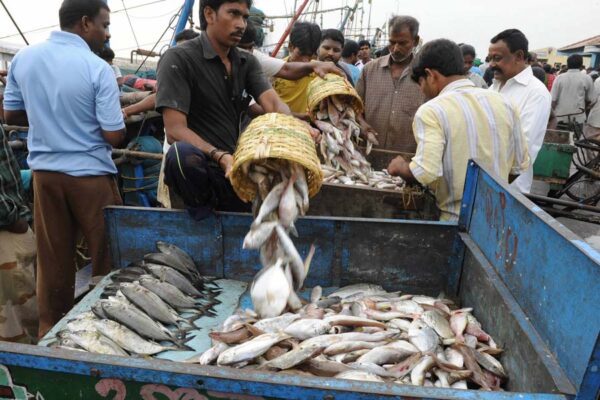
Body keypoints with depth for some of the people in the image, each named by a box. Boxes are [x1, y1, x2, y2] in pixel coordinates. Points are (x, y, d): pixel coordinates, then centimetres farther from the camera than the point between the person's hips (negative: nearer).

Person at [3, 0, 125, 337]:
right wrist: (118, 116, 6)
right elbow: (114, 136, -15)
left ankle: (51, 332, 26)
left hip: (45, 172, 5)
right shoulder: (98, 69, -14)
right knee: (107, 256, 10)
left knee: (52, 261, 13)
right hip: (90, 175, -5)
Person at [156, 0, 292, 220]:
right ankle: (202, 208, -8)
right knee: (182, 153, -37)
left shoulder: (248, 62, 10)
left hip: (237, 167, 5)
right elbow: (175, 130, -17)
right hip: (198, 168, -5)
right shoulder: (178, 59, -8)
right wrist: (220, 157, -32)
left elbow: (274, 104, -6)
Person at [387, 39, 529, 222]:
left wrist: (400, 168, -6)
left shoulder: (432, 111, -16)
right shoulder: (503, 103, 1)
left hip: (457, 220, -5)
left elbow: (426, 172, -27)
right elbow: (520, 166, 8)